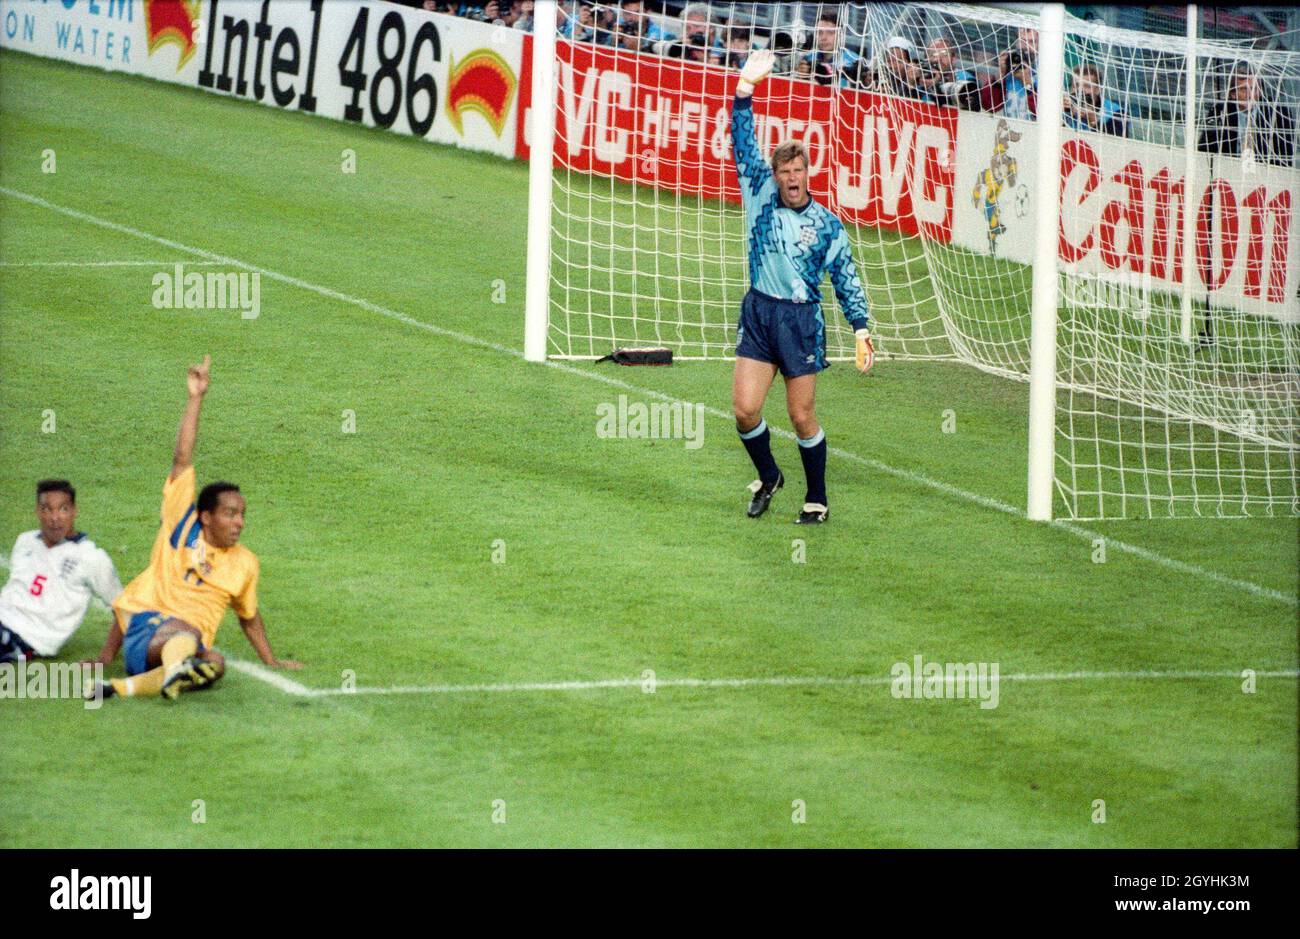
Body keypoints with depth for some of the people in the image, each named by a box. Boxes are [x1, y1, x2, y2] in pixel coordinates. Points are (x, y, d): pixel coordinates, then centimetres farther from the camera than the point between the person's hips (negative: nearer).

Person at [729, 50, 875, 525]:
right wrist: (745, 89, -12)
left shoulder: (827, 225, 0)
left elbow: (847, 281, 5)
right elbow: (745, 146, -3)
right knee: (745, 409, -4)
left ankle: (817, 500, 14)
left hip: (802, 320, -2)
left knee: (802, 417, 0)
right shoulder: (762, 200, 3)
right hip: (758, 313, 2)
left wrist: (861, 329, -3)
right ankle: (767, 476, 22)